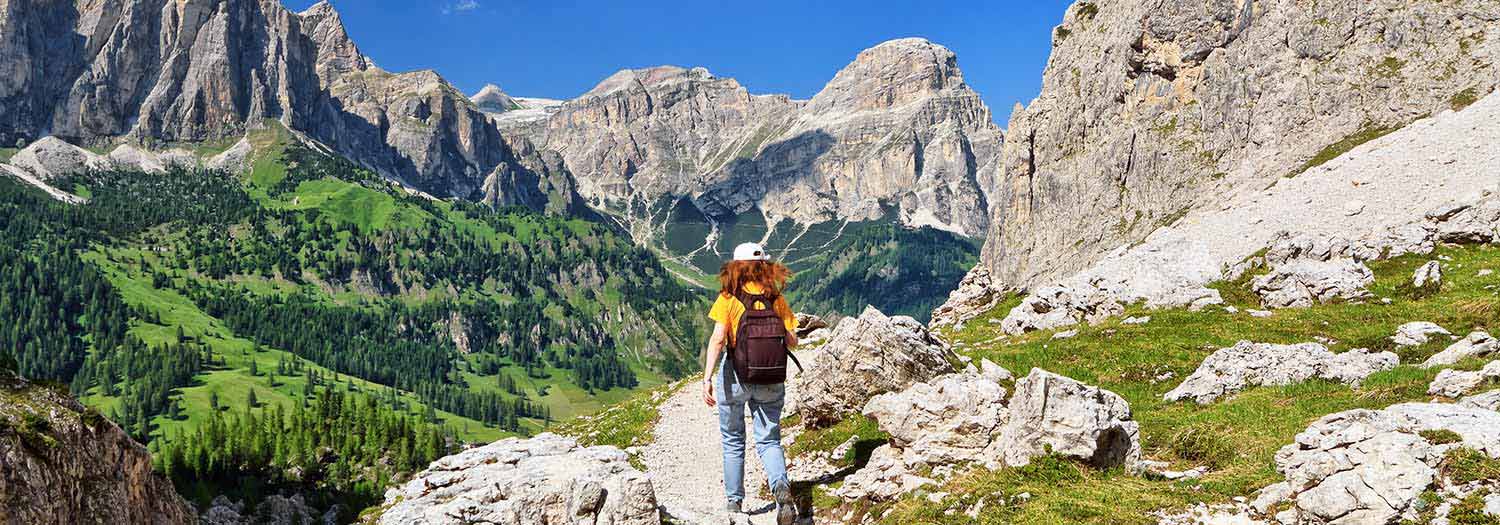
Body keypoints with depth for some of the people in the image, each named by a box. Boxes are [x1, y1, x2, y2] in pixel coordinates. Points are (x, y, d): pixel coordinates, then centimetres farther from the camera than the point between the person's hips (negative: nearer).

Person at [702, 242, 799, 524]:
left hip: (736, 374, -2)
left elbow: (718, 339, -17)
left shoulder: (729, 298, -7)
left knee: (733, 442, 15)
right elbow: (792, 342, 1)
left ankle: (734, 502, 21)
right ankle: (781, 486, -17)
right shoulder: (776, 298, 1)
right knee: (769, 440, 9)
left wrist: (707, 377, -21)